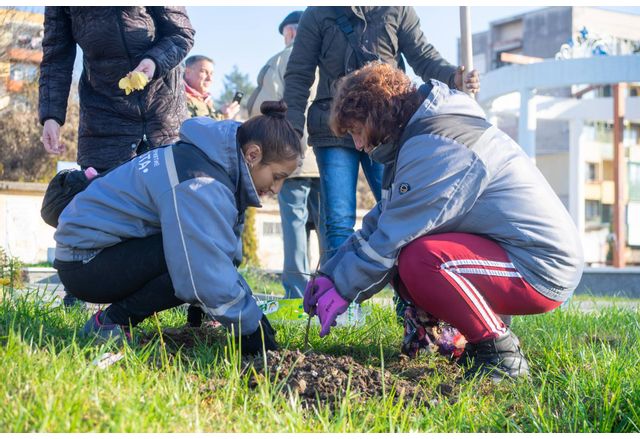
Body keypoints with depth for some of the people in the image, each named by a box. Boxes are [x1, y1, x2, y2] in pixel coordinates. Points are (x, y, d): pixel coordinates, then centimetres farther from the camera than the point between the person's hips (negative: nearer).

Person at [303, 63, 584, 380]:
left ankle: (501, 354, -12)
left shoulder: (434, 146, -19)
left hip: (541, 270, -10)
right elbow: (383, 220, 14)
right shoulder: (420, 133, 14)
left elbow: (391, 238, -20)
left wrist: (342, 291, -8)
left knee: (420, 258, -29)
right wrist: (330, 274, 8)